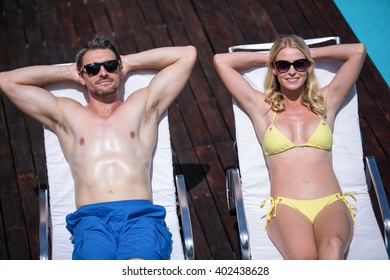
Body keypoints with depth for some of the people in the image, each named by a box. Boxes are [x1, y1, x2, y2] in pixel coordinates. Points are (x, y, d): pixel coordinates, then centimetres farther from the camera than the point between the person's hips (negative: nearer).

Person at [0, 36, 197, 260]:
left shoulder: (143, 105, 26)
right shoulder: (66, 114, 27)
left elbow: (187, 54, 26)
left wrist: (129, 62, 32)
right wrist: (68, 72, 32)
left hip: (140, 215, 0)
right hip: (91, 218, 1)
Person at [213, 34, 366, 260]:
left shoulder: (325, 102, 22)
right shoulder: (263, 108, 19)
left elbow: (358, 51, 23)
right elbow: (221, 61, 20)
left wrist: (310, 54, 30)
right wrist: (267, 57, 29)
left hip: (331, 204, 1)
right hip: (286, 207, -1)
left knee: (333, 246, -36)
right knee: (305, 258, -35)